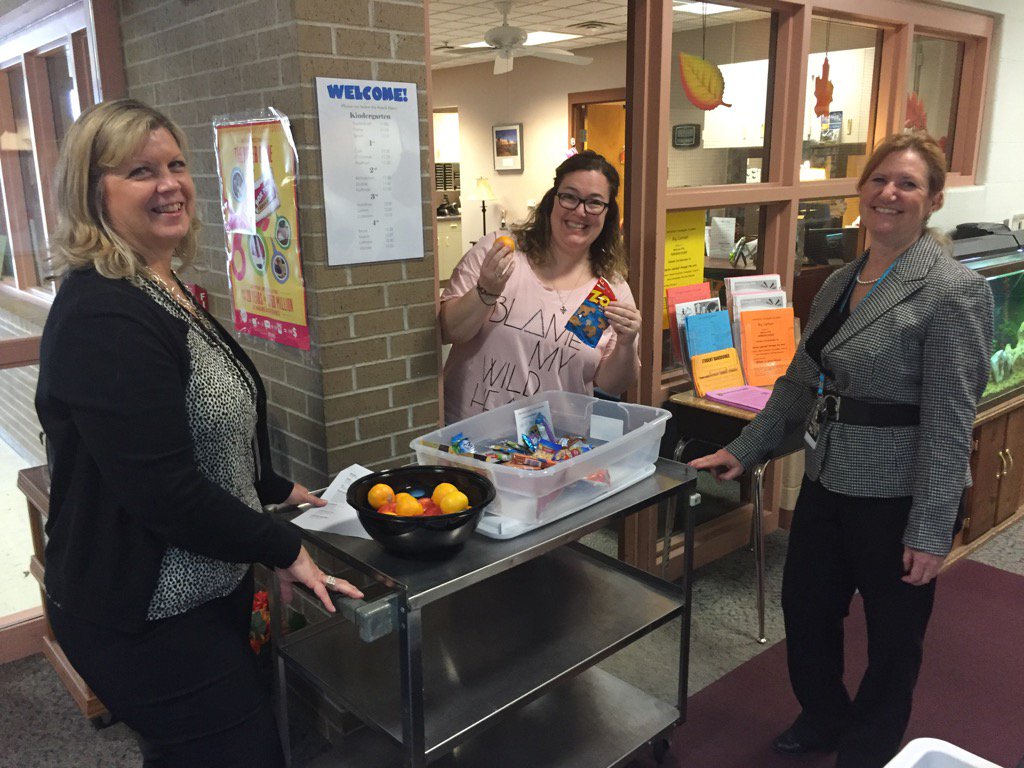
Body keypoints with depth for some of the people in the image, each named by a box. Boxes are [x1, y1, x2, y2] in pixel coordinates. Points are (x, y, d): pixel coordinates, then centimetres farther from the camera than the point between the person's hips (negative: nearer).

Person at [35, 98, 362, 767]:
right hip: (146, 617, -10)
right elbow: (162, 488, -27)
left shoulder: (164, 290, 8)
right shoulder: (101, 317, -25)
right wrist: (283, 548, -16)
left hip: (207, 587, 10)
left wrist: (277, 489, 20)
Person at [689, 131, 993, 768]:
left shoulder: (953, 290, -15)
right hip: (828, 483, 7)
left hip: (899, 496, -7)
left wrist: (930, 533, -19)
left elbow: (949, 422, -18)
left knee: (893, 635, 13)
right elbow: (799, 385, 13)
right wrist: (744, 451, 11)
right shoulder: (840, 284, 7)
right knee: (805, 610, 19)